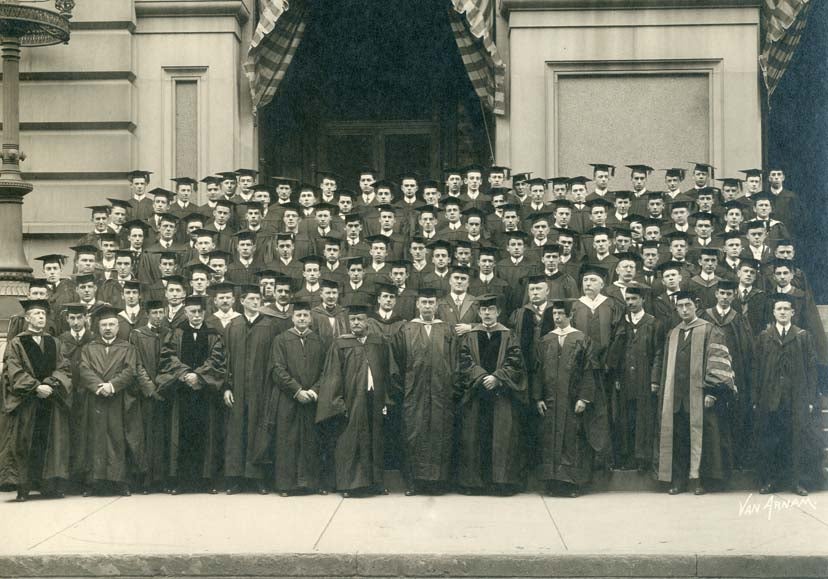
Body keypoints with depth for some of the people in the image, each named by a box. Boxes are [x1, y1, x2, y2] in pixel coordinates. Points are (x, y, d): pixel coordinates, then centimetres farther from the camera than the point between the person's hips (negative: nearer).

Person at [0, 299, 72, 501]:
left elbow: (63, 369, 6)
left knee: (51, 443, 1)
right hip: (25, 403, -3)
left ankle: (50, 485, 5)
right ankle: (23, 487, 0)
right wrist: (36, 387, -17)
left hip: (51, 402, 3)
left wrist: (50, 384, -12)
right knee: (24, 444, -3)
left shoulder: (53, 343, 14)